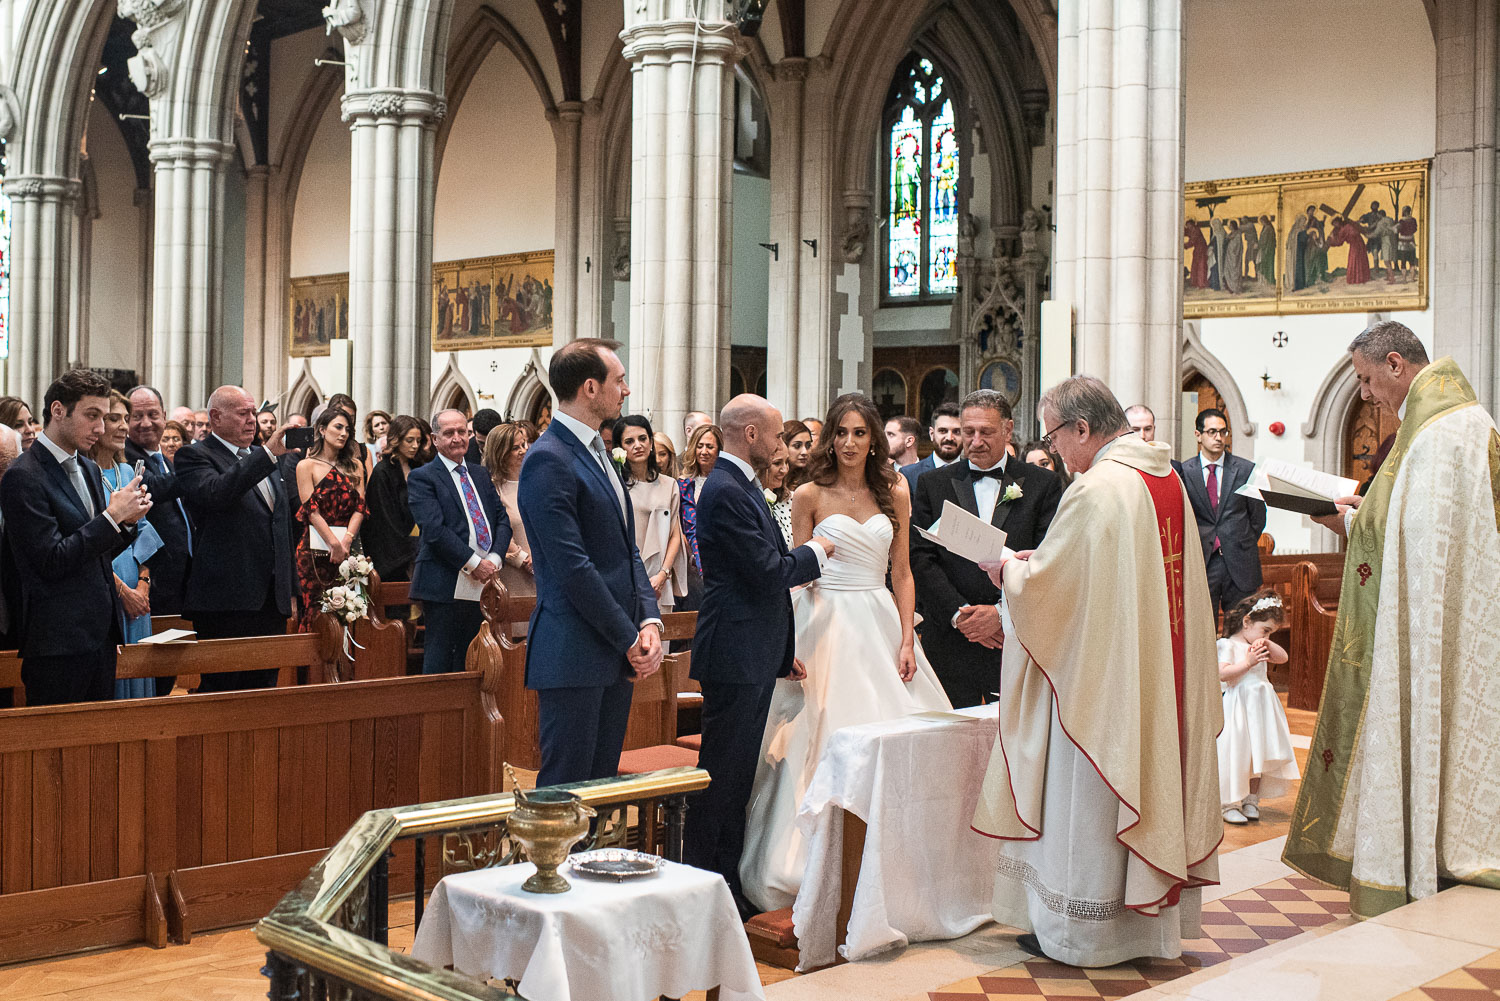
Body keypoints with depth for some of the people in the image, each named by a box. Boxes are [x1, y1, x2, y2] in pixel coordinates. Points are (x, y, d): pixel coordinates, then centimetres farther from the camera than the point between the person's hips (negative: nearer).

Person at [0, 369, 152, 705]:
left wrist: (128, 520, -1)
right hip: (59, 640, -8)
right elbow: (51, 561, -18)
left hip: (100, 633, 8)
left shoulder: (89, 469, 14)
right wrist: (113, 516, -17)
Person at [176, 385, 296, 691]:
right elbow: (216, 493, -25)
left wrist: (289, 588, 22)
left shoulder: (262, 458, 20)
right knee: (221, 688, -5)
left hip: (271, 600, 7)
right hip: (226, 602, -7)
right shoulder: (195, 457, -3)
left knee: (264, 684, 9)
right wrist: (267, 454, -26)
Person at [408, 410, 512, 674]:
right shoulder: (422, 478, -1)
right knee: (441, 662, -3)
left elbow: (502, 520, 14)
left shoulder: (481, 474, 19)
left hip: (483, 582, 6)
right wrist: (474, 563, -13)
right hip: (446, 586, -6)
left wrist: (494, 559, -4)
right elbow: (434, 530, -12)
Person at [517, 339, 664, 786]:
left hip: (618, 653, 9)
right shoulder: (548, 460, -14)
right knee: (567, 786, -3)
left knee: (603, 781, 13)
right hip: (575, 654, -9)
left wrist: (648, 620, 2)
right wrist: (629, 639, -13)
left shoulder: (597, 452, 16)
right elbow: (572, 567, -19)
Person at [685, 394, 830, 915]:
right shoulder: (726, 491, -17)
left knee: (737, 776, 14)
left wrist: (783, 651, 19)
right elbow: (768, 571, -21)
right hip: (735, 655, -10)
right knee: (721, 775, -3)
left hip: (754, 656, 10)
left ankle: (729, 887, 21)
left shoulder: (742, 486, 16)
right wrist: (817, 552, -1)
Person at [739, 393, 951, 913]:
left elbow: (902, 572, 8)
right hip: (825, 623, -3)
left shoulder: (893, 493, 9)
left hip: (880, 623, 3)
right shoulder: (810, 495, 1)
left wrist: (907, 639, 1)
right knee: (825, 735, -5)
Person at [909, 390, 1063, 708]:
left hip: (1019, 639, -1)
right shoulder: (933, 484, 10)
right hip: (951, 643, 1)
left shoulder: (1042, 485, 6)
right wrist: (958, 613, -9)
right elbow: (920, 557, 2)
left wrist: (1002, 611, -12)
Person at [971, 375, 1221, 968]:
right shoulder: (1167, 479, 7)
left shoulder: (1096, 489, -20)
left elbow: (1046, 584, -17)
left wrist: (1007, 570, 4)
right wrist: (1034, 562, 15)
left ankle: (1078, 928, 14)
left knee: (1086, 797, 3)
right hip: (1159, 670, 9)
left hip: (1099, 673, -8)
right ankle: (1151, 912, 28)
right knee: (1146, 779, 17)